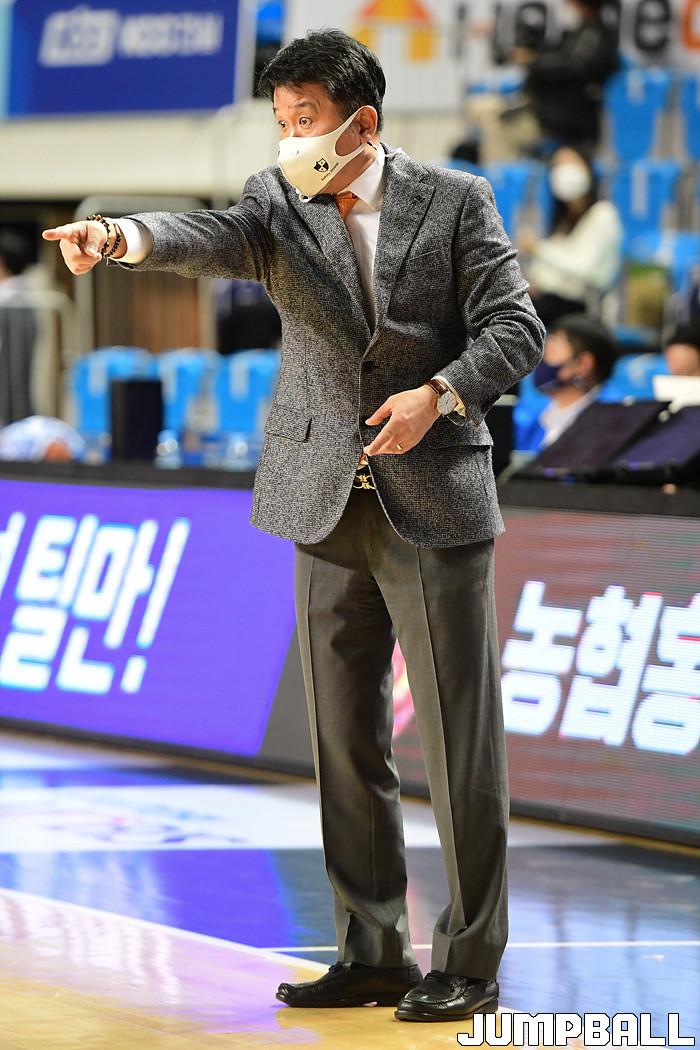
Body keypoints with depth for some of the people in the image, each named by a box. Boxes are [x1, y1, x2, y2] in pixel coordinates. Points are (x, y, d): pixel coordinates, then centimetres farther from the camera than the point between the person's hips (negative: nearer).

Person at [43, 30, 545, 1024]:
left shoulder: (454, 202, -1)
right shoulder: (282, 203, 4)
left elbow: (514, 327, -3)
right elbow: (217, 239, -17)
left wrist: (441, 391, -21)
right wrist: (123, 235, -38)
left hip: (434, 504, -3)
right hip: (328, 512, 4)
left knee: (459, 739, -3)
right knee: (346, 742, 7)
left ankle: (472, 963, 4)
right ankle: (373, 952, 16)